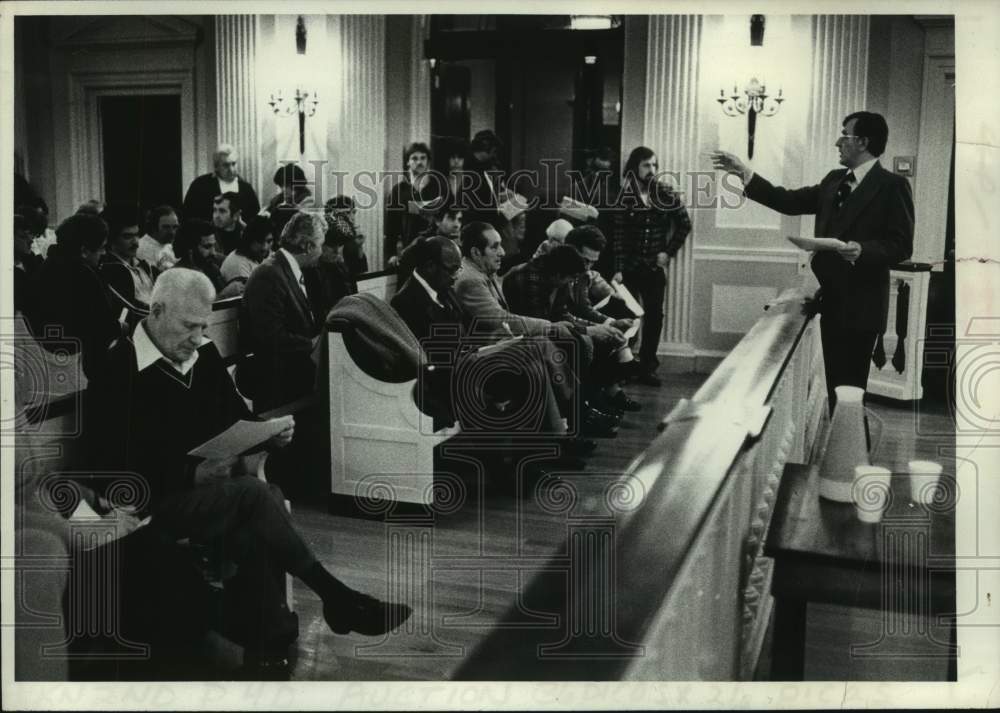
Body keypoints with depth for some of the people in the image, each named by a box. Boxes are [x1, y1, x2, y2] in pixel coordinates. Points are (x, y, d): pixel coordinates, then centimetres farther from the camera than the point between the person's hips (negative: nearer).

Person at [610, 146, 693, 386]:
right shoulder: (624, 196, -6)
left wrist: (669, 251, 1)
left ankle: (647, 368, 14)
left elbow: (684, 224, 9)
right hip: (628, 266, -2)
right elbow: (618, 236, -10)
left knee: (654, 316, 3)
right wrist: (618, 269, -17)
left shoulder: (665, 193, -1)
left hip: (654, 267, 2)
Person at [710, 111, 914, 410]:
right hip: (830, 300, 7)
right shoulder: (834, 180, 13)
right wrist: (745, 173, 7)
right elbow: (790, 202, 11)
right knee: (834, 384, 14)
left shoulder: (892, 186, -9)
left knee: (850, 387, -5)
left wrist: (863, 250, -30)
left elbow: (901, 245, -12)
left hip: (860, 305, -7)